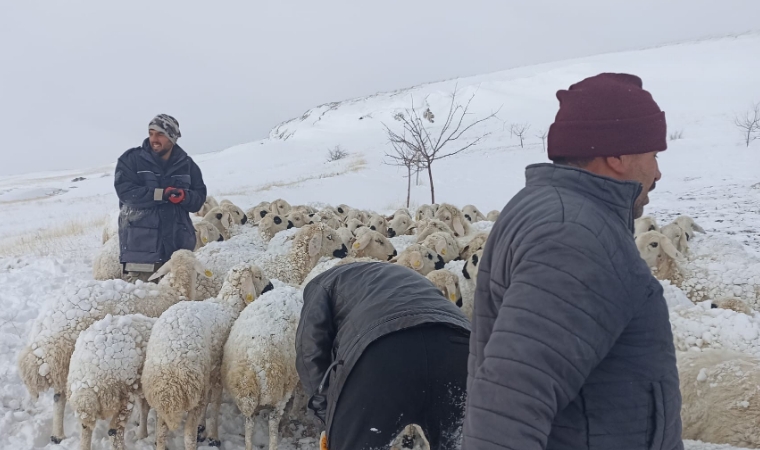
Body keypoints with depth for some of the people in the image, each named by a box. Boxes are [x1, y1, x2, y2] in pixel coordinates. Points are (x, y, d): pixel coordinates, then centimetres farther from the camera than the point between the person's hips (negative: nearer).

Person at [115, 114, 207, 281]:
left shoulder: (187, 164, 11)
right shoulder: (131, 159, 2)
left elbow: (199, 198, 8)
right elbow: (125, 191, -10)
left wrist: (184, 197, -15)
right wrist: (162, 194, -19)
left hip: (178, 243, 3)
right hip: (142, 243, -3)